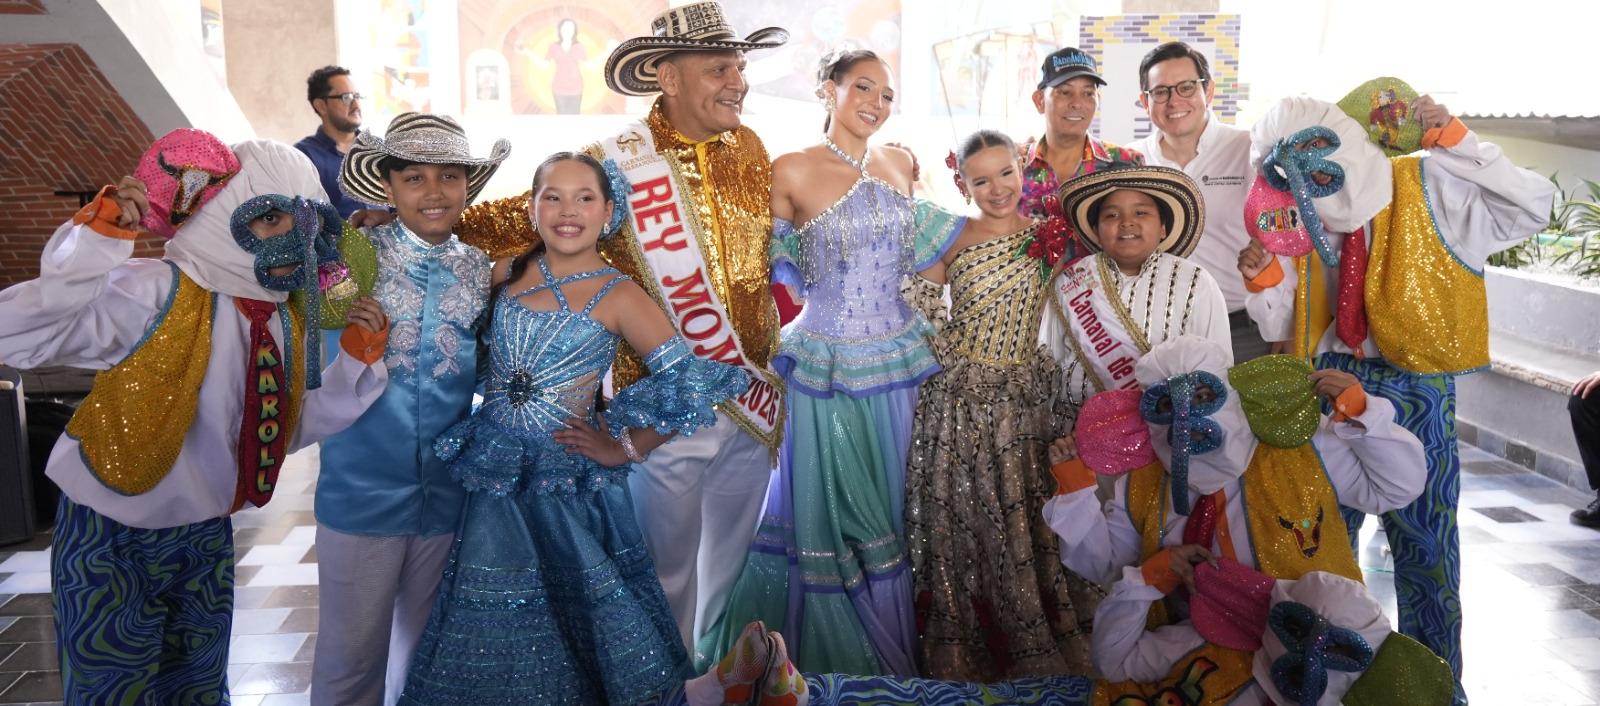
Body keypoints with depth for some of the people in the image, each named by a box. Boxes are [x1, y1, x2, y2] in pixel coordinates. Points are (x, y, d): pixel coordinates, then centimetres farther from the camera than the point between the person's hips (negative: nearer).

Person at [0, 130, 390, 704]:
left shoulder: (289, 319, -3)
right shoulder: (157, 294, -23)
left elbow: (288, 430, 2)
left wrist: (357, 358, -7)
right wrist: (98, 239, -38)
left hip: (207, 540, 6)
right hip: (111, 542, -6)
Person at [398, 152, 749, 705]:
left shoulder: (618, 297, -10)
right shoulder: (506, 275, 3)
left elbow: (692, 382, -15)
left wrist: (623, 449, -11)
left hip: (569, 486, -3)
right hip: (494, 477, 4)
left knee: (571, 624, 6)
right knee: (492, 627, 12)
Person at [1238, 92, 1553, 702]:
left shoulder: (1430, 188, -4)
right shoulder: (1303, 223, 7)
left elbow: (1531, 207, -11)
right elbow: (1285, 328, 8)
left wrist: (1454, 142, -16)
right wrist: (1263, 279, -11)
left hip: (1417, 392, -4)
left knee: (1425, 549, 6)